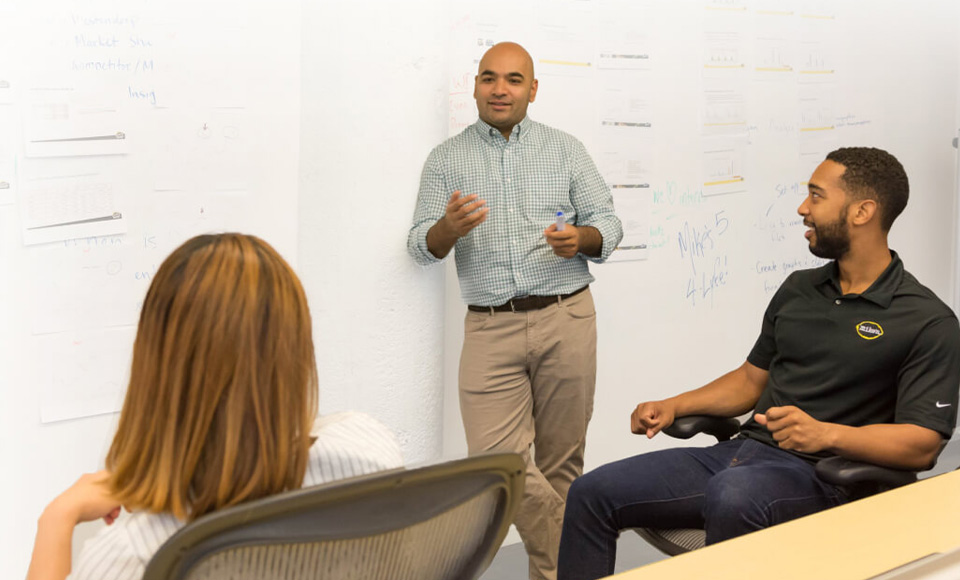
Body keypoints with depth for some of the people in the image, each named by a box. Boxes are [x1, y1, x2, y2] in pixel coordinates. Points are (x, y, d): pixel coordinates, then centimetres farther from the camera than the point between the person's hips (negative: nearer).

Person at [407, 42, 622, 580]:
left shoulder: (566, 149, 11)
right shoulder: (446, 159, 10)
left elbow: (609, 223, 9)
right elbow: (422, 246, 5)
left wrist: (580, 238, -13)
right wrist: (449, 227, -18)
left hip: (565, 318, 0)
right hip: (490, 328, 0)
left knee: (560, 462, 4)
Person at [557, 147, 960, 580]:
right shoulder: (798, 289, 18)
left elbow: (922, 445, -11)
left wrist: (827, 434, -26)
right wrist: (674, 406, 9)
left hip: (820, 475, -7)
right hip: (743, 450, 7)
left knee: (732, 496, -41)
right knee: (592, 493, -8)